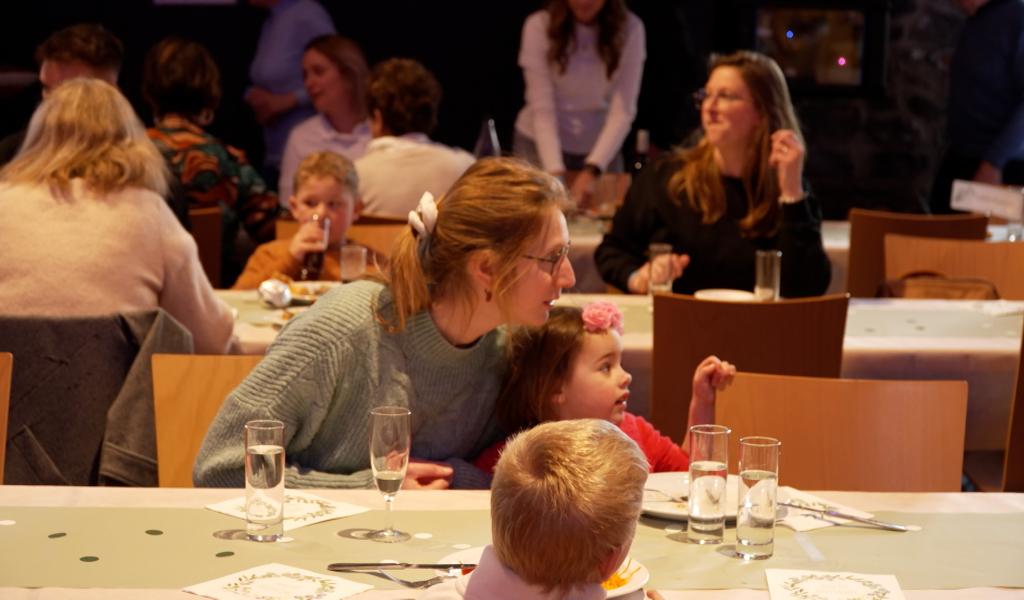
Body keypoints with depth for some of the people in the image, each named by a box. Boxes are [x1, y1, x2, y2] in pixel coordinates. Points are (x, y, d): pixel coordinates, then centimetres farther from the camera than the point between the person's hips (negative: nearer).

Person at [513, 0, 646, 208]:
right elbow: (542, 109, -19)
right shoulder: (539, 26, -19)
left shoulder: (629, 29, -15)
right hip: (540, 145, -1)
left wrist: (592, 170, -28)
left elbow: (623, 111, -17)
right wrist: (555, 171, -30)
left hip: (601, 147, 1)